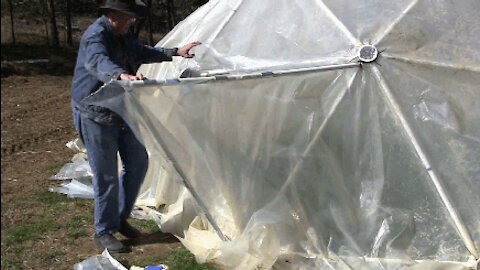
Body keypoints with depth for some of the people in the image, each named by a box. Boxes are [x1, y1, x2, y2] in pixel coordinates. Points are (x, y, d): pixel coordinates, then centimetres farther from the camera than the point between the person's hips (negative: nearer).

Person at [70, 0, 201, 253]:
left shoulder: (123, 34, 9)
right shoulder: (95, 35, -20)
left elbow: (141, 53, 27)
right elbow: (98, 62, -42)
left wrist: (175, 52, 22)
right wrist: (123, 76, -61)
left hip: (121, 111, 9)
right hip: (96, 115, -9)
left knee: (137, 162, 12)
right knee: (106, 175, -3)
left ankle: (120, 218, 28)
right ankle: (104, 232, 15)